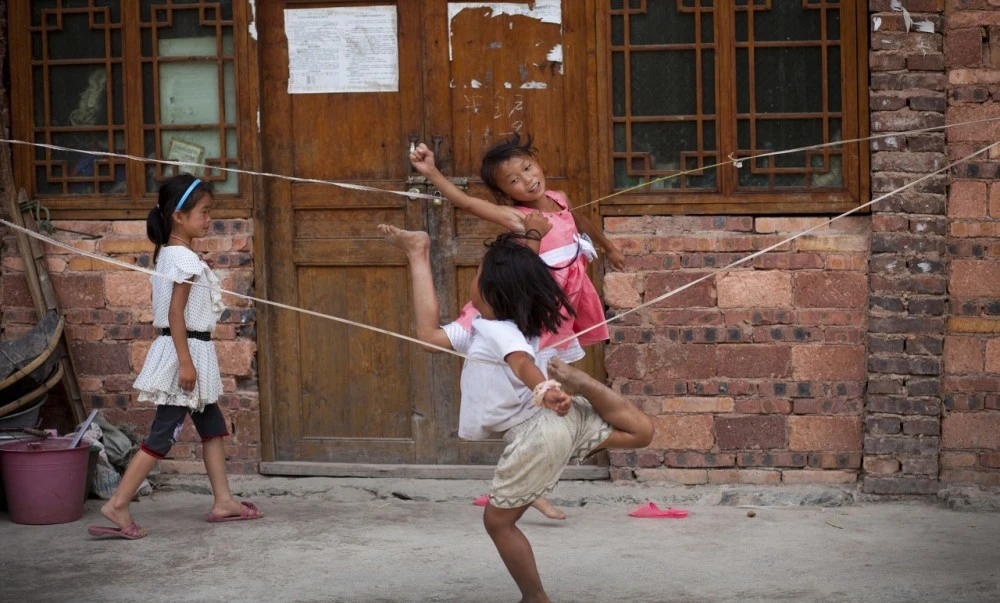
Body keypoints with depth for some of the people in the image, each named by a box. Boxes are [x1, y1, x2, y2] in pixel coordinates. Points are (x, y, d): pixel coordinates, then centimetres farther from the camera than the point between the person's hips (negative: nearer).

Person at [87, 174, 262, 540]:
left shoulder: (167, 253, 11)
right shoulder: (185, 259, -17)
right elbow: (176, 313, -22)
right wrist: (186, 361, -23)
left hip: (190, 352, 10)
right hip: (186, 350, -10)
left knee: (213, 426, 15)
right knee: (164, 433, -7)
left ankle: (223, 502, 20)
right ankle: (117, 505, -6)